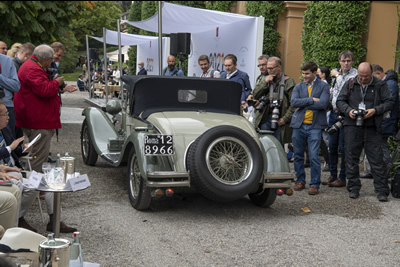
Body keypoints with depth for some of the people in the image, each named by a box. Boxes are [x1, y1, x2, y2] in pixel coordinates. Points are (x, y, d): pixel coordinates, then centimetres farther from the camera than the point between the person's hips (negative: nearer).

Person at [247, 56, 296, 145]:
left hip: (280, 120, -3)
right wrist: (265, 82, -6)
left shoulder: (289, 82, 0)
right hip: (265, 118, 3)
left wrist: (285, 118, -10)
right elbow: (255, 95, 6)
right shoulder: (263, 79, 13)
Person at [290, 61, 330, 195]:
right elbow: (293, 102, -6)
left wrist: (304, 103, -8)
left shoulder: (323, 86, 3)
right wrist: (312, 100, -13)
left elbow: (323, 104, -13)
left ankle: (315, 184, 2)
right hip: (299, 125, 4)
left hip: (315, 126, -3)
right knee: (298, 155, 10)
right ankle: (300, 180, 24)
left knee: (314, 156, -8)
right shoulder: (298, 87, 11)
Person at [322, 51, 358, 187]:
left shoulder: (355, 74, -7)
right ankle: (333, 175, 20)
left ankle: (342, 178, 6)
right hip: (334, 113, 7)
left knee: (343, 147, -3)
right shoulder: (336, 74, 15)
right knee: (332, 145, 10)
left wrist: (337, 75, -11)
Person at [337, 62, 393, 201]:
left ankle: (382, 190, 4)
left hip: (372, 128, -2)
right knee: (351, 158, 6)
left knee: (377, 159, -2)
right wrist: (348, 110, -8)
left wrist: (375, 110, -13)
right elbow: (340, 101, 11)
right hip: (352, 126, 2)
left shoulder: (380, 85, 3)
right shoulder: (350, 84, 7)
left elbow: (389, 102, 3)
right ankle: (354, 188, 17)